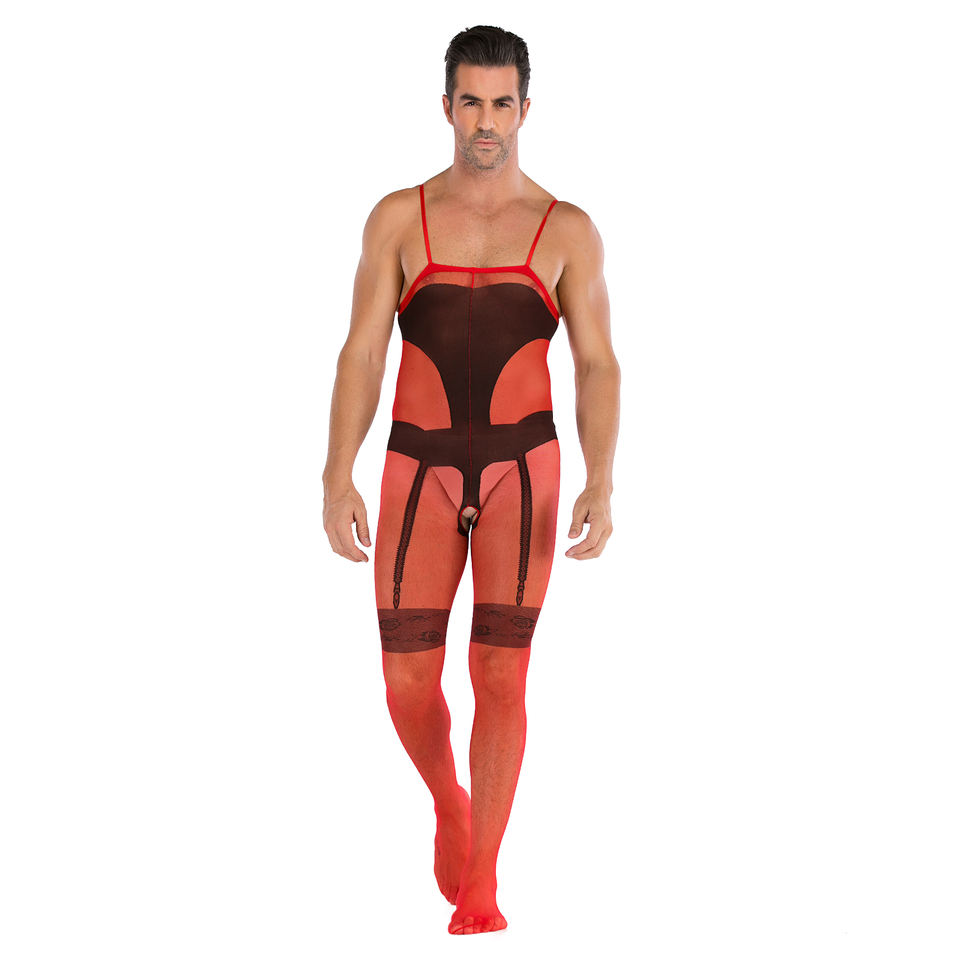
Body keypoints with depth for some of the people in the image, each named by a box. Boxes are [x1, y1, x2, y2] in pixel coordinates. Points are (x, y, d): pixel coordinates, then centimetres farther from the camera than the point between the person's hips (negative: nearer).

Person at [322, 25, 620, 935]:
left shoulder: (569, 231, 2)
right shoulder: (398, 218, 2)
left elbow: (597, 370, -1)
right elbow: (361, 355, -3)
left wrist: (601, 488, -16)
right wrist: (337, 480, -14)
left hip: (520, 473, -1)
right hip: (420, 476, 1)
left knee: (501, 678, -10)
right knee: (408, 688, -1)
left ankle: (478, 892, -2)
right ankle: (451, 803, 33)